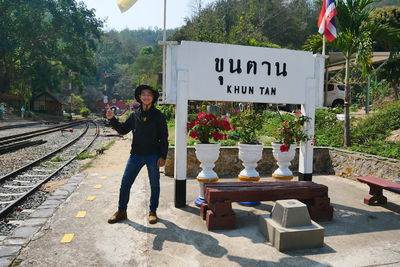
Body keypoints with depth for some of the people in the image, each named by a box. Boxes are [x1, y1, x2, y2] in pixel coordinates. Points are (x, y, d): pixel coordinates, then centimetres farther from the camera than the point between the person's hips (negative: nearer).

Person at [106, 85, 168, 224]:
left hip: (153, 155, -2)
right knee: (125, 183, 5)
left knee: (154, 185, 9)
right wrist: (112, 119, -5)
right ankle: (121, 211, 21)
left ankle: (153, 211, 27)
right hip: (136, 154, 3)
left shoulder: (158, 115, -3)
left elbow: (164, 138, -4)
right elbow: (123, 130, 10)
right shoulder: (134, 115, 6)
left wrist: (162, 156, -9)